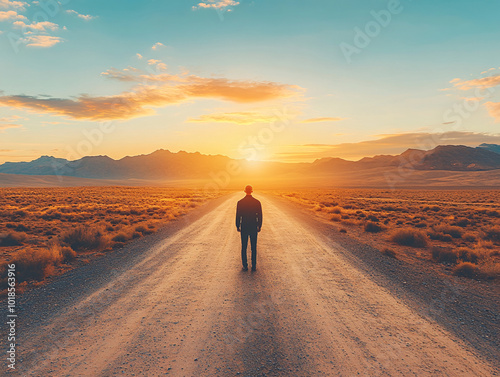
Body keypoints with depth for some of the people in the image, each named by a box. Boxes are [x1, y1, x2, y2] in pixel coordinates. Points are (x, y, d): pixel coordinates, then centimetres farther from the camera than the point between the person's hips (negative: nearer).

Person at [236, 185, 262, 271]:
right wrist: (259, 226, 10)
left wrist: (238, 226, 9)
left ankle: (245, 266, 9)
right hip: (254, 228, 0)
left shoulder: (240, 202, -5)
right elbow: (260, 216, -1)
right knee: (254, 248, 8)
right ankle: (254, 266, 10)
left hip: (244, 228, 0)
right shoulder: (257, 202, -4)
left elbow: (238, 216, -2)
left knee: (244, 248, 8)